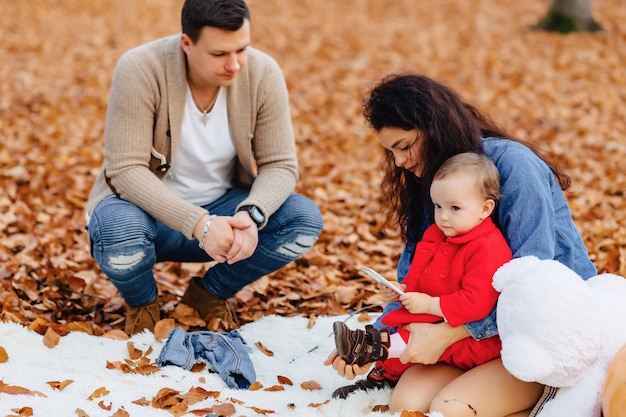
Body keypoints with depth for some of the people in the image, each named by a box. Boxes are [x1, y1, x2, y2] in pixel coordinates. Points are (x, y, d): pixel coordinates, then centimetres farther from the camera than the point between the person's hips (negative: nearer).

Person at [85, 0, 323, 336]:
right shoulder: (140, 70, -24)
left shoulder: (263, 74, -14)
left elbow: (280, 165, -10)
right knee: (120, 234, -38)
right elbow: (126, 169, -27)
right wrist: (199, 225, -37)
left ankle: (210, 293, 6)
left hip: (222, 209, 3)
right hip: (145, 206, -3)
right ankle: (142, 302, 2)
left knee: (305, 220, -21)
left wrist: (252, 215, -32)